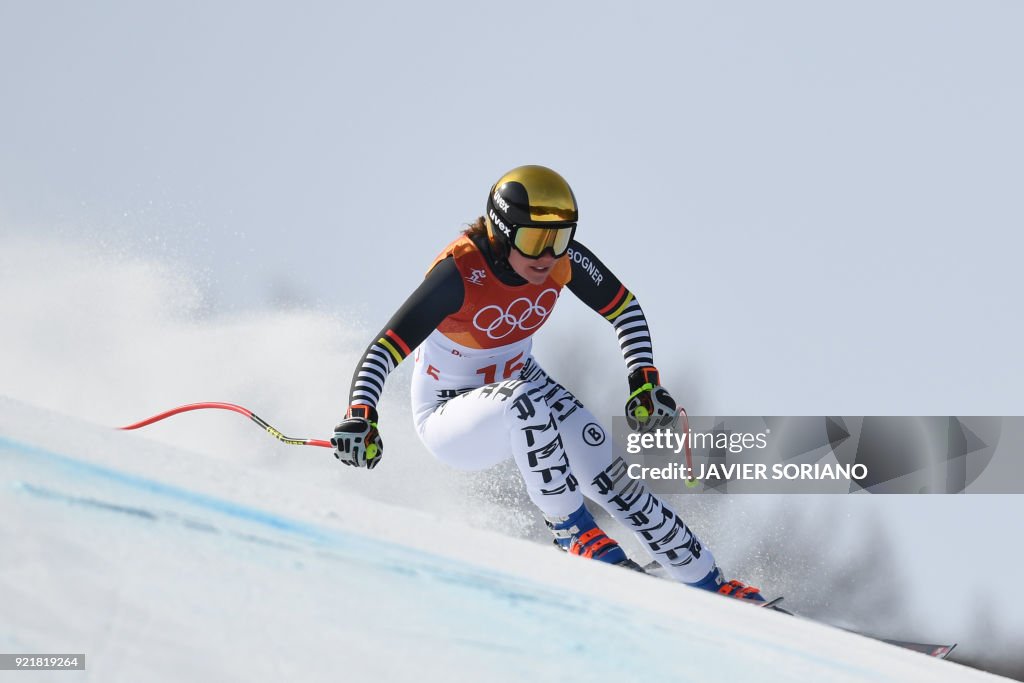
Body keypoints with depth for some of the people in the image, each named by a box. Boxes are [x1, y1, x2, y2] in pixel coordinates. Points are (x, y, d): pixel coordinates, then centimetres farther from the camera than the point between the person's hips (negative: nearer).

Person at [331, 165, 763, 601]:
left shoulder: (563, 259, -15)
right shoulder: (460, 273, -30)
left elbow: (624, 308, 2)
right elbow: (382, 352, -33)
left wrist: (644, 380, -10)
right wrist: (359, 417, -49)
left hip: (526, 401, 5)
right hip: (450, 418, -5)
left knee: (604, 474, -17)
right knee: (527, 396, -36)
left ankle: (708, 584, -8)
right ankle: (570, 528, -18)